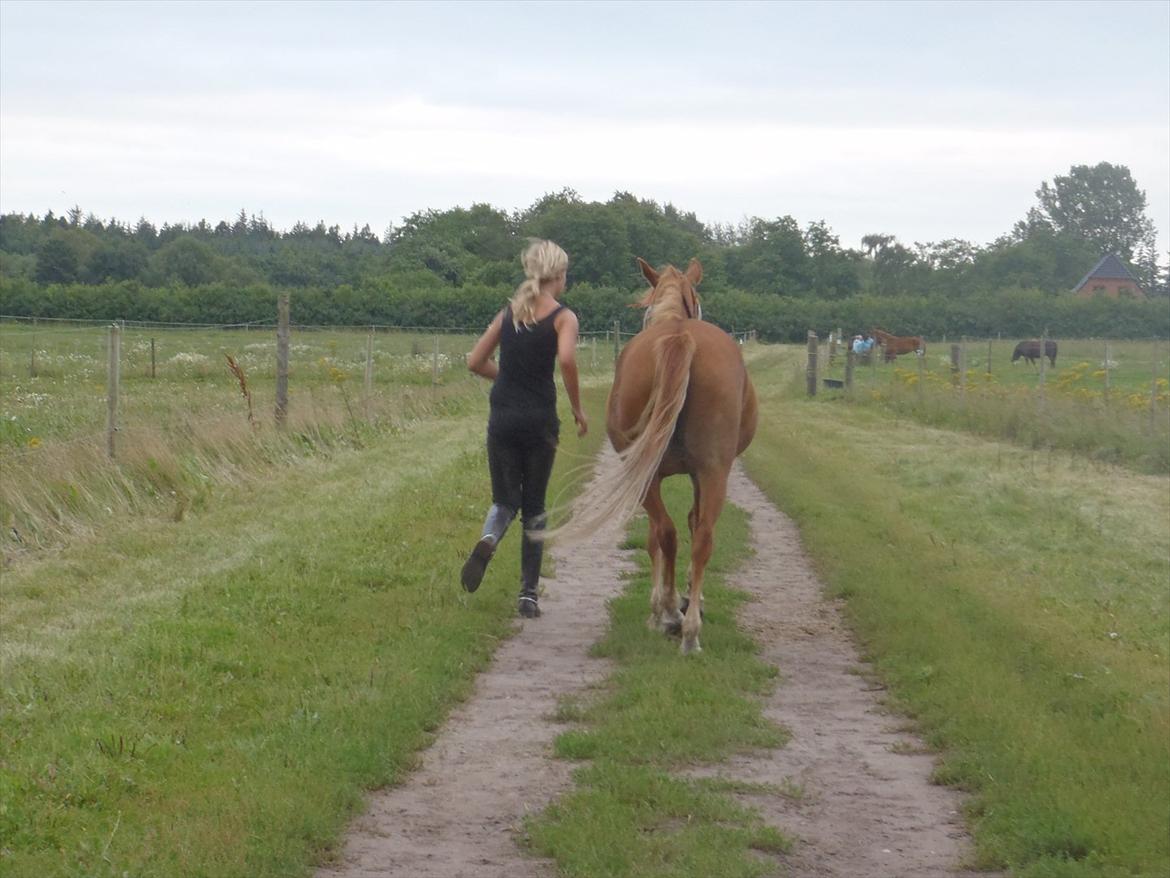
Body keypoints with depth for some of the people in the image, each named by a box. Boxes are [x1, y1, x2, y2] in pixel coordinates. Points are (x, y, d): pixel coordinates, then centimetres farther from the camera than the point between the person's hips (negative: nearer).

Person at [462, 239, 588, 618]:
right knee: (534, 508, 11)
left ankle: (488, 540, -24)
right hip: (539, 422, -3)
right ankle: (529, 593, 11)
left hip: (502, 419, 3)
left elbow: (476, 361, 10)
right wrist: (577, 409, -12)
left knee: (505, 501, 12)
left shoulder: (509, 312, 9)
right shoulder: (563, 317, -4)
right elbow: (566, 359, -23)